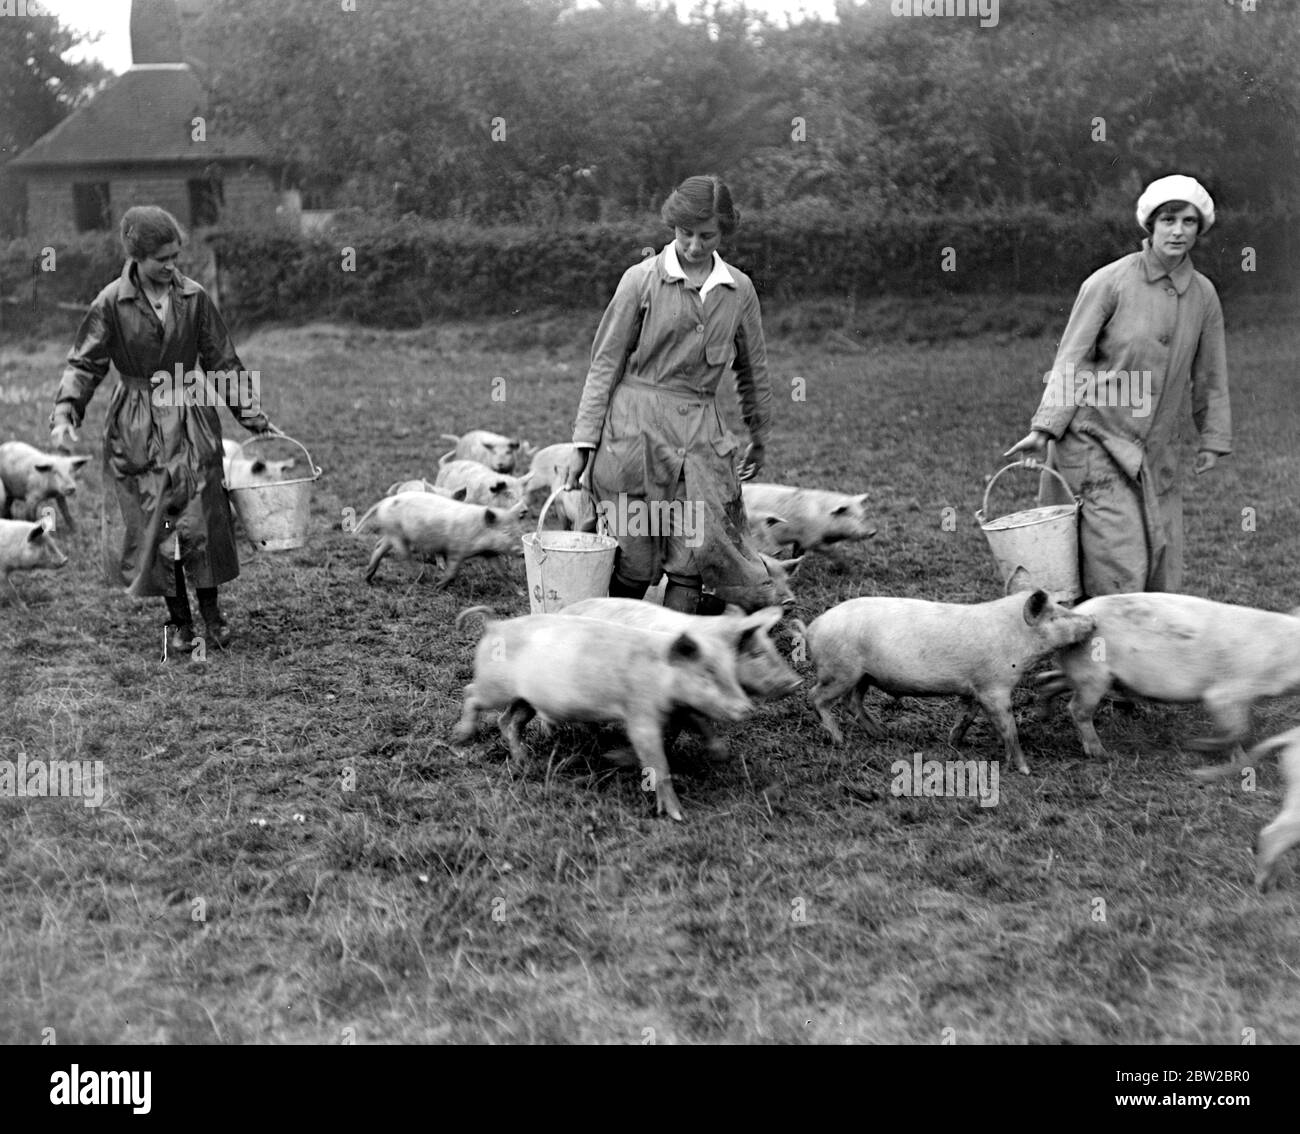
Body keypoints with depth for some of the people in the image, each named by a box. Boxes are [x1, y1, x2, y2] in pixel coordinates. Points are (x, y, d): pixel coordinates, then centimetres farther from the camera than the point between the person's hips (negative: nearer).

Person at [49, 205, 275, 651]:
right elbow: (84, 364, -3)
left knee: (201, 518, 0)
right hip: (138, 429, -1)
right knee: (153, 522, 3)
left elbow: (223, 362, 5)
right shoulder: (112, 302, -7)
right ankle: (178, 618, 18)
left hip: (191, 420, 1)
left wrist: (253, 417, 4)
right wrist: (65, 413, -19)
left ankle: (210, 611, 18)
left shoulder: (193, 297, -2)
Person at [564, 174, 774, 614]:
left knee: (695, 553, -6)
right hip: (636, 425, -3)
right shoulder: (642, 280, -1)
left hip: (700, 430, 3)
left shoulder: (739, 290, 9)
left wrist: (759, 438, 28)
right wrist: (584, 443, -4)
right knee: (635, 560, -2)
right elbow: (605, 363, 1)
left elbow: (753, 370, 21)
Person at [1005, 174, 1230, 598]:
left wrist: (1213, 440, 17)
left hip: (1157, 453, 5)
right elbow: (1071, 360, -8)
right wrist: (1044, 428, -16)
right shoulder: (1108, 283, -8)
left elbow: (1209, 374, 16)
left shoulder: (1203, 294, 6)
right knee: (1119, 574, -10)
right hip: (1097, 441, -5)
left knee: (1163, 577, 8)